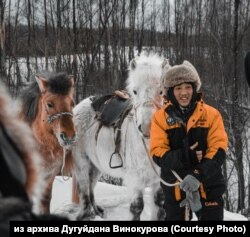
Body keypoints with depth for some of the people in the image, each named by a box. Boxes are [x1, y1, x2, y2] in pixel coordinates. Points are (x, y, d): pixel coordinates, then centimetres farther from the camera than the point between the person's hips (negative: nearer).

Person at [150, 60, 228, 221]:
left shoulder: (211, 114, -2)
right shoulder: (160, 117, -2)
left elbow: (219, 149, -8)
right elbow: (157, 153, -7)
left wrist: (198, 174, -23)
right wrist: (183, 157, -24)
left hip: (208, 185, 0)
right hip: (175, 187, 1)